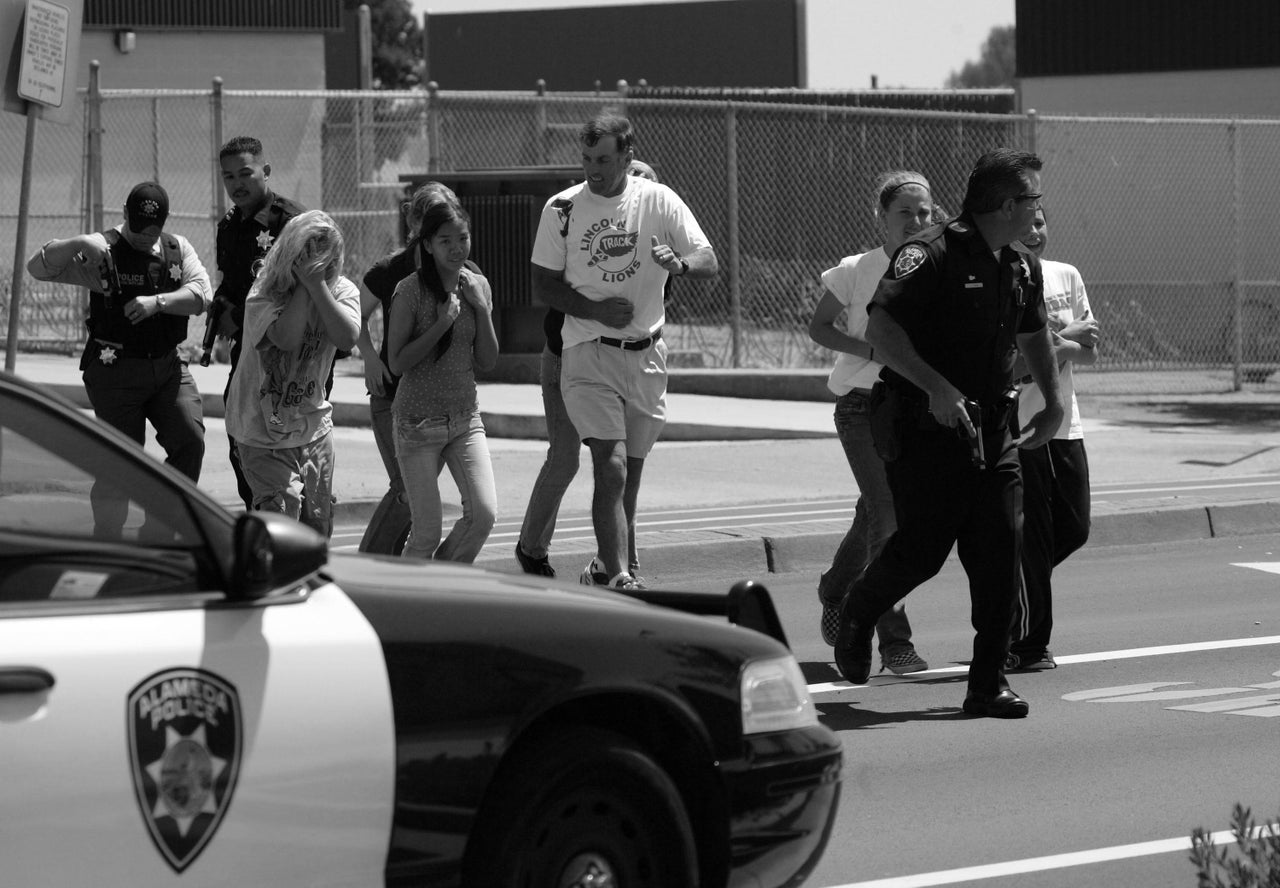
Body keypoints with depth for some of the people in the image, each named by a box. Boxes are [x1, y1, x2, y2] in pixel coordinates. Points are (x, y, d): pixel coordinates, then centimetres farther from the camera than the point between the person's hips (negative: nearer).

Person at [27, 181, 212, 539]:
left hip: (168, 366, 4)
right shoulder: (104, 251, -5)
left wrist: (157, 302, -23)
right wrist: (78, 244, -28)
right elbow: (38, 268, -12)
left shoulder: (178, 249, 6)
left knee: (190, 441, -9)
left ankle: (155, 535, 5)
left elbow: (202, 295, -8)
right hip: (116, 372, -4)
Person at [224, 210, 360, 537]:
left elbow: (347, 337, -22)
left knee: (318, 525, 9)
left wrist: (317, 283, -23)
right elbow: (286, 338, -29)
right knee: (283, 509, -21)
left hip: (314, 423, 4)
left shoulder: (342, 291, -3)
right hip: (264, 426, -4)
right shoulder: (264, 292, -12)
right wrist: (303, 285, -24)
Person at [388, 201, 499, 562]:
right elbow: (397, 362, -13)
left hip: (465, 417, 4)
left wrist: (481, 309, -8)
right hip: (418, 422, -4)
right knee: (427, 532, -5)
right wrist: (442, 324, -19)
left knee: (484, 513, -10)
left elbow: (488, 361, 5)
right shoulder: (411, 291, -11)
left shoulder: (476, 287, 4)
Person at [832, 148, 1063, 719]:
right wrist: (936, 388, -29)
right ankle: (856, 616, 25)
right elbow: (880, 329, -23)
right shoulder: (931, 255, -14)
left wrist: (1053, 403, 25)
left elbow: (1032, 337, 30)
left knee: (999, 554, -3)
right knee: (923, 547, -6)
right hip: (923, 429, -7)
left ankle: (988, 684, 1)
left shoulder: (1022, 269, 11)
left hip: (990, 430, 7)